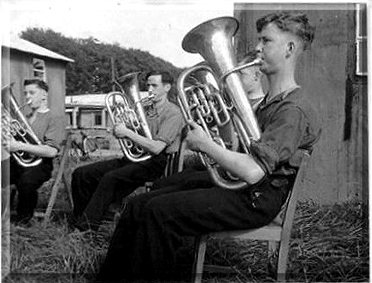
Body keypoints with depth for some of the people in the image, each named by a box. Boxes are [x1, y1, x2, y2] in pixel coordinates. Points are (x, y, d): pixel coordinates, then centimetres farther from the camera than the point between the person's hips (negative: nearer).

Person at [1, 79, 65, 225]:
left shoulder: (55, 119, 2)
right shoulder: (24, 118, 26)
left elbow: (52, 151, -12)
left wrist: (21, 146, -22)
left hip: (39, 164, -5)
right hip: (17, 161, 5)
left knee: (26, 182, -36)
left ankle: (24, 216, -8)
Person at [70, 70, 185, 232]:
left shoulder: (173, 113, -5)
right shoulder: (145, 109, 20)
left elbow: (156, 148, -18)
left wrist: (128, 132, -16)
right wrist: (119, 129, -4)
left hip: (153, 163, -8)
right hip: (132, 157, 8)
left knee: (110, 178, -33)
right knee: (81, 174, -7)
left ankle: (88, 229, -26)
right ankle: (79, 221, -1)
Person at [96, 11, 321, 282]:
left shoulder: (293, 109, -15)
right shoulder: (269, 100, 18)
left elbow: (253, 172, -26)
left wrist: (205, 144, -14)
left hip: (257, 201, -10)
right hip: (235, 187, 10)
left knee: (159, 211, -23)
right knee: (139, 205, -1)